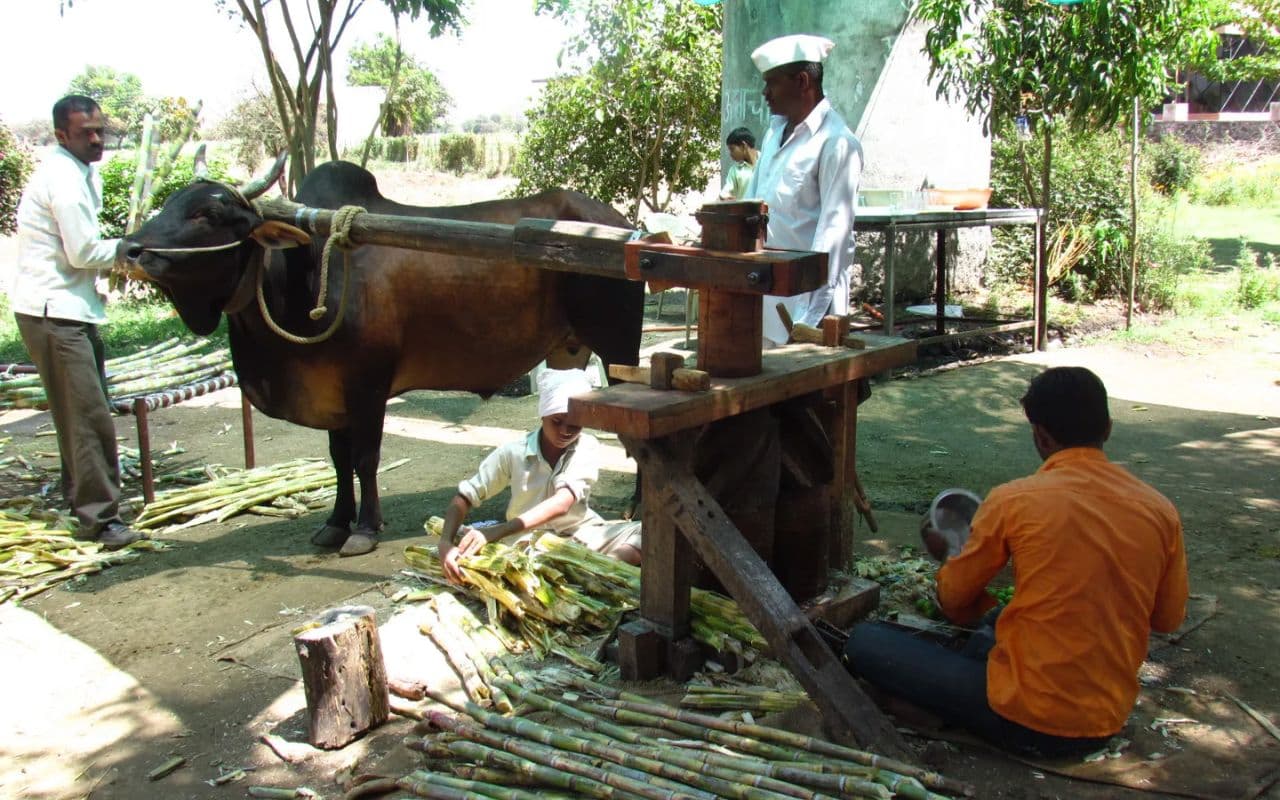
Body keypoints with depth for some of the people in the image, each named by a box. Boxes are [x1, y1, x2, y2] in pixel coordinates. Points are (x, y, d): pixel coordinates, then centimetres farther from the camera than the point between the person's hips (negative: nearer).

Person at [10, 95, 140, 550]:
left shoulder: (83, 174, 15)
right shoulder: (64, 179, -16)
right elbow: (83, 252, -19)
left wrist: (112, 261, 4)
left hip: (68, 308, 10)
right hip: (53, 311, -10)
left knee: (79, 411, 19)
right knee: (89, 415, -10)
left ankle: (79, 495, 33)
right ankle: (98, 517, -6)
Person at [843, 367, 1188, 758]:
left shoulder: (1014, 499, -15)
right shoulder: (1160, 510, -4)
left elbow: (954, 599, -1)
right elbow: (1168, 619, 11)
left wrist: (947, 555, 21)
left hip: (1026, 722, -5)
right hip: (1108, 725, 5)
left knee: (864, 641, 2)